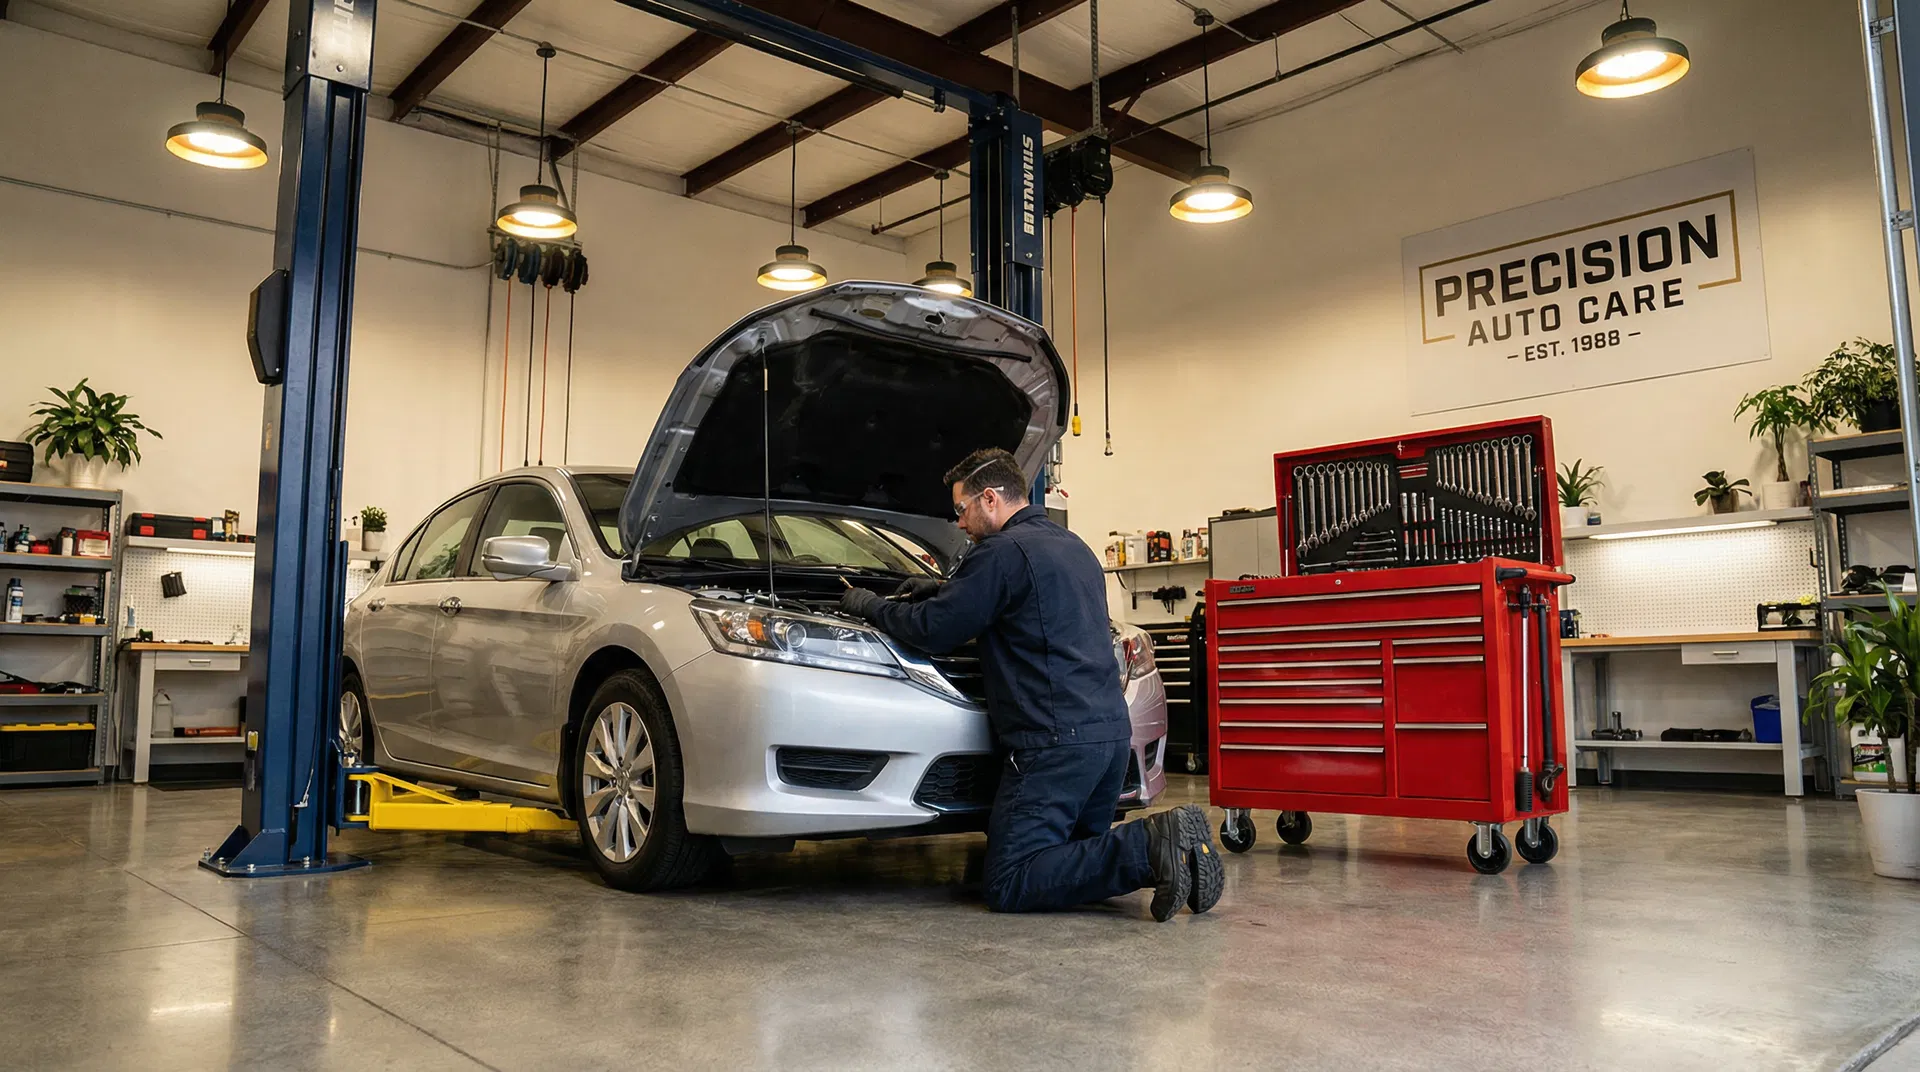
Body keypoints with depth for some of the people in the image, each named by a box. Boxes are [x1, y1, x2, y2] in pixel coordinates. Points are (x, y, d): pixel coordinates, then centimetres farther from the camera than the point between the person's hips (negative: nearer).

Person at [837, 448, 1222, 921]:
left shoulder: (1004, 551, -9)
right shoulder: (1074, 547, 21)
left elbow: (934, 631, -8)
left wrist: (870, 606, 9)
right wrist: (945, 590, 36)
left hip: (1057, 740, -9)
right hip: (1112, 732, 9)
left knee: (1008, 885, -5)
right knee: (1077, 856, 22)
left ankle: (1147, 847, -18)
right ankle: (1174, 843, -2)